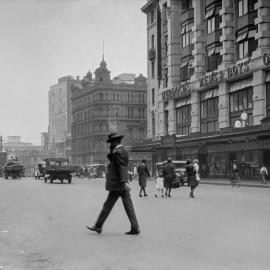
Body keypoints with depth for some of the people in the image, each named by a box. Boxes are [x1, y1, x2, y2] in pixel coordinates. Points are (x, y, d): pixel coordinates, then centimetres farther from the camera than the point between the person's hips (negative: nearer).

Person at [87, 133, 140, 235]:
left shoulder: (119, 152, -12)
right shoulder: (123, 151, 18)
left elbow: (122, 167, -23)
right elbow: (112, 161, 22)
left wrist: (124, 182, -31)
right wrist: (111, 151, 8)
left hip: (116, 185, -9)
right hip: (122, 185, 9)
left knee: (108, 205, 1)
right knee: (128, 206, 4)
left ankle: (98, 226, 10)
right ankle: (135, 228, 2)